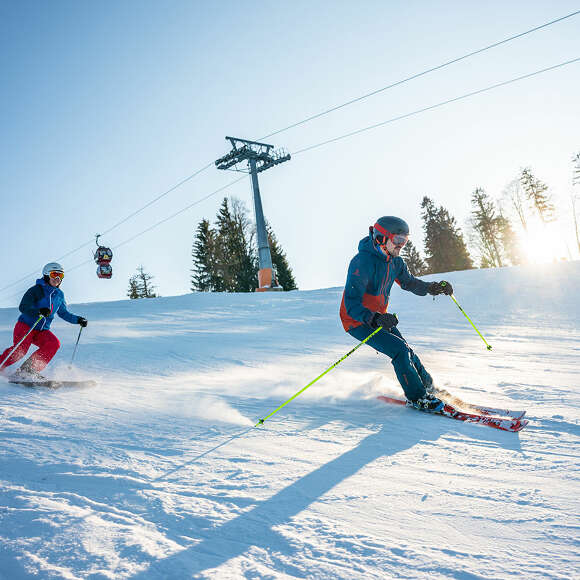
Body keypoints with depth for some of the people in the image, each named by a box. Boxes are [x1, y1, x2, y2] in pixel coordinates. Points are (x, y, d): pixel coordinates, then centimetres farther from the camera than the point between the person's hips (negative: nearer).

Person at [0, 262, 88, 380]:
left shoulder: (59, 295, 12)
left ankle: (29, 370, -19)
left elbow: (63, 313, 25)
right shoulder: (36, 290, -6)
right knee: (20, 349, -28)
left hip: (42, 331, 5)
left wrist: (78, 320, 14)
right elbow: (23, 307, -18)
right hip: (25, 326, -5)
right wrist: (39, 311, -35)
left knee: (54, 344, -22)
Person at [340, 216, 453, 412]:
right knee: (400, 349, -18)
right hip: (357, 321, -7)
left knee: (406, 353, 2)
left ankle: (428, 386, 27)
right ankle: (417, 397, -2)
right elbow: (351, 304, -33)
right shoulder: (362, 262, -28)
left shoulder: (395, 261, -1)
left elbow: (409, 282, 16)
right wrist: (375, 319, -49)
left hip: (379, 317, 7)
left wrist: (433, 287, -3)